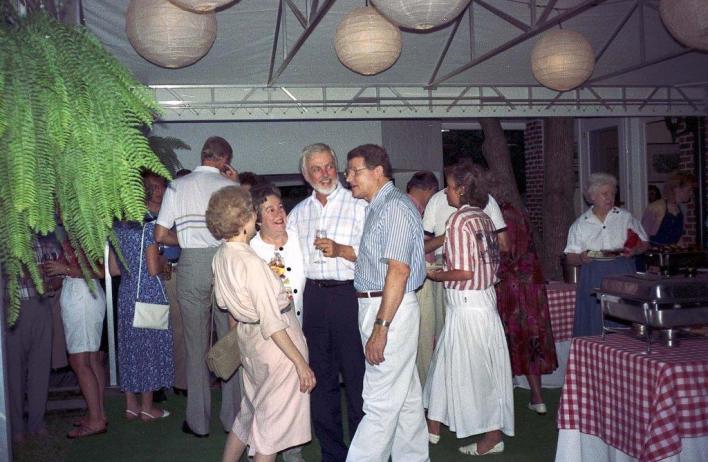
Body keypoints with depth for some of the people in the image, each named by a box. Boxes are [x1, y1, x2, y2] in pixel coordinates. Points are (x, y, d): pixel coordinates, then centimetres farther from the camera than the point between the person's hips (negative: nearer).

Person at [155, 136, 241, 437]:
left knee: (196, 345, 8)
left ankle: (198, 422, 14)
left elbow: (161, 236, 1)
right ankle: (233, 417, 15)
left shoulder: (177, 186, 4)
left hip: (191, 263, 0)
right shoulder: (230, 186, 2)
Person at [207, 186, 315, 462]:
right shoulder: (250, 262, -24)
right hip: (276, 343, -8)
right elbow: (272, 323, -23)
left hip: (247, 334, 8)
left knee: (251, 409, 24)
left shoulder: (221, 255, 1)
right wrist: (301, 363, -18)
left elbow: (224, 302, 15)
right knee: (273, 418, 6)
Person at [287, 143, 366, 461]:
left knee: (356, 374, -3)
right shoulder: (298, 212, 15)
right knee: (321, 376, 11)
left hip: (348, 294, -5)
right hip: (313, 296, 5)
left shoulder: (357, 205, -1)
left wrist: (342, 250, -17)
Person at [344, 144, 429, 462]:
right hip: (377, 306, 10)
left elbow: (398, 270, -22)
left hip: (390, 310, -10)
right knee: (406, 395, 16)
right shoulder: (378, 207, 17)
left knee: (380, 402, -5)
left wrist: (380, 328, -24)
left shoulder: (395, 207, -14)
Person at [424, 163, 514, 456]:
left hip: (466, 303, -8)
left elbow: (464, 272, -20)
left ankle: (493, 436, 14)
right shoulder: (484, 218, 9)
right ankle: (433, 426, 25)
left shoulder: (458, 220, -16)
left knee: (475, 369, 3)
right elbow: (494, 260, 14)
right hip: (486, 297, 8)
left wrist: (434, 275, -6)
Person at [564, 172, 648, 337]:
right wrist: (581, 257, -15)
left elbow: (644, 243, 12)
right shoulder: (580, 224, 8)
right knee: (594, 327, -3)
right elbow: (571, 257, 7)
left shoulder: (626, 217, 9)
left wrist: (634, 250, -9)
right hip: (593, 280, 0)